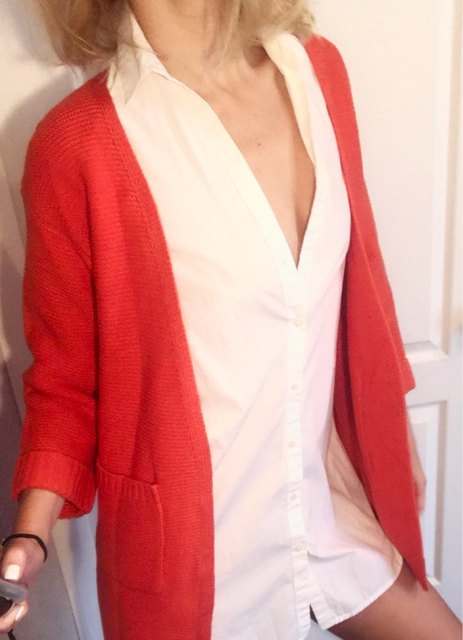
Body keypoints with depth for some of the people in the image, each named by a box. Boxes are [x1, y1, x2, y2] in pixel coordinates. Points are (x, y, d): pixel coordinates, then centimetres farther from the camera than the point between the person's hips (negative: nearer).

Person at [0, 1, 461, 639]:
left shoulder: (317, 68, -4)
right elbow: (65, 375, -8)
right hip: (194, 543, -4)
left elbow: (358, 276, 5)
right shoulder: (78, 143, -20)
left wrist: (395, 430, 14)